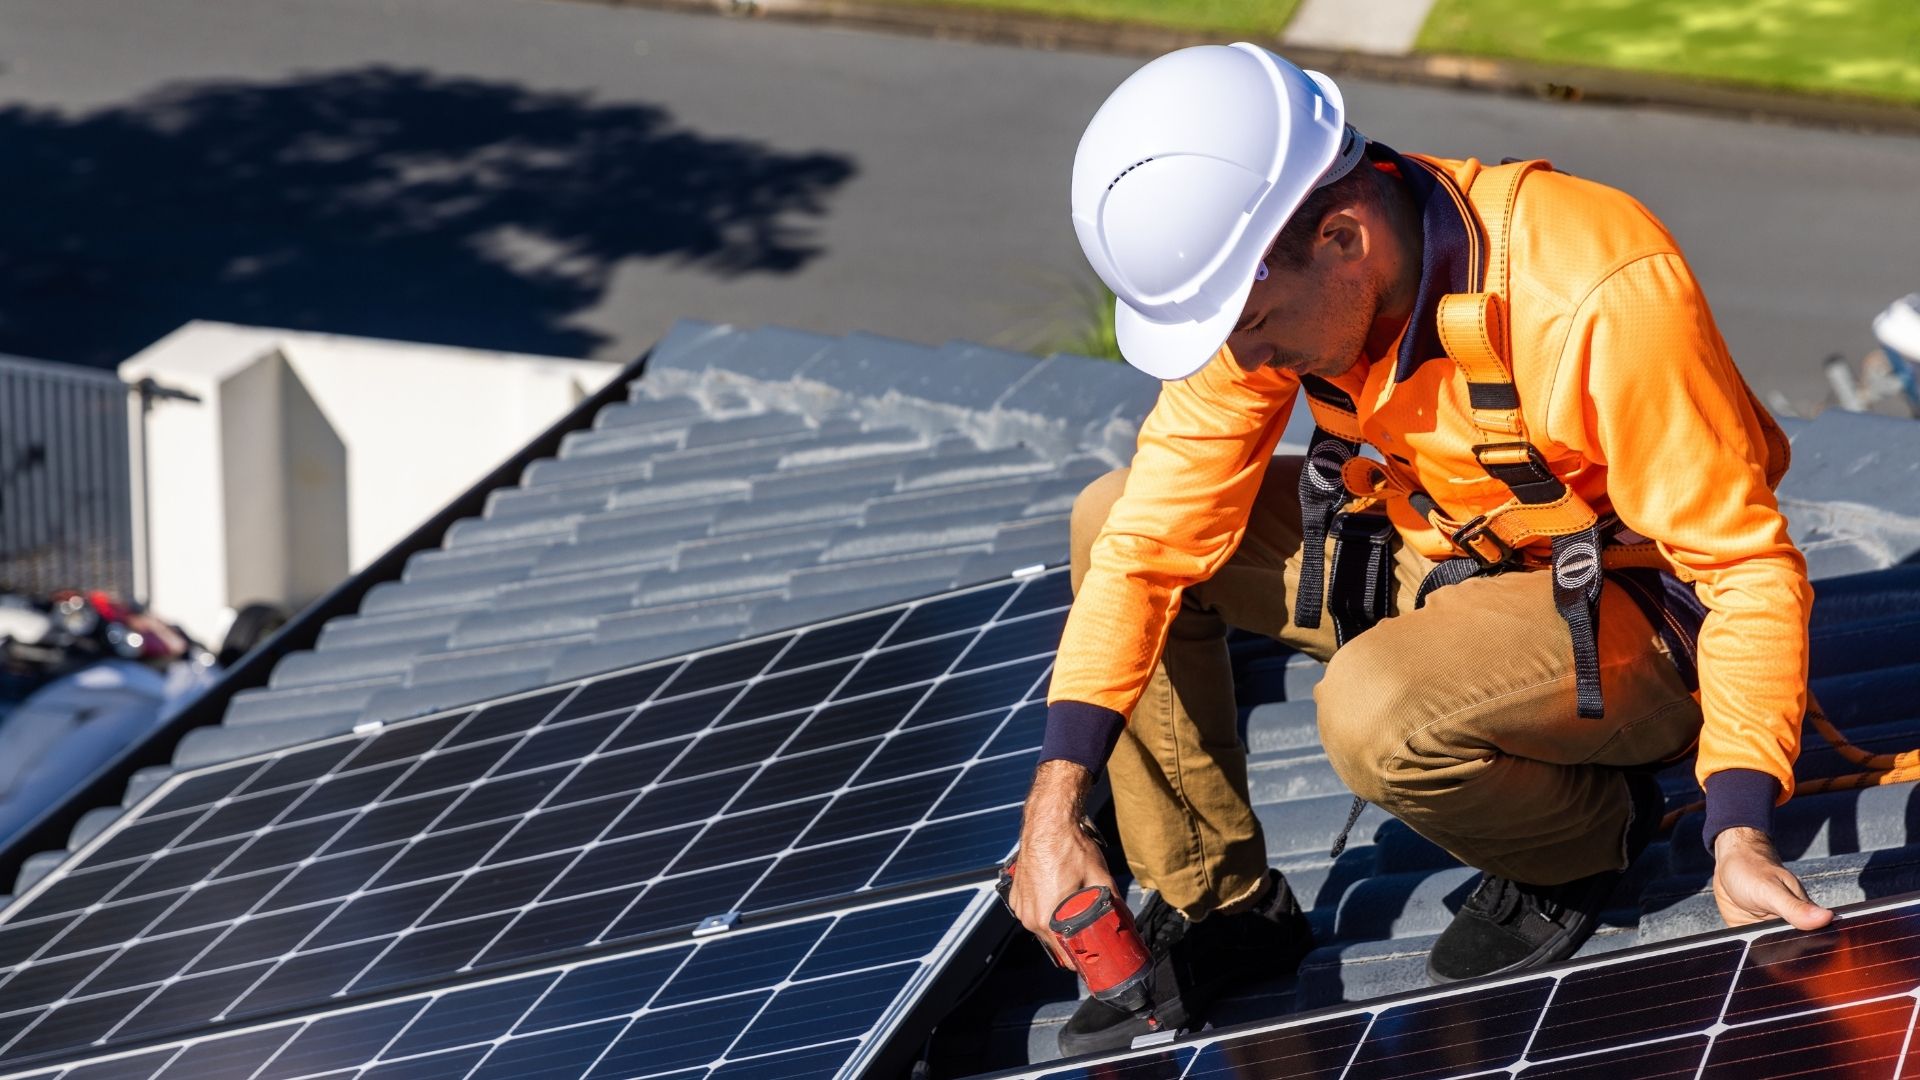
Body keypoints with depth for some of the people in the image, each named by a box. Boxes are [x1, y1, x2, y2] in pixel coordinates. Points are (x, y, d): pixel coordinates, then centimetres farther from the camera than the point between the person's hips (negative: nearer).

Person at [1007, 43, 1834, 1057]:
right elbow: (1158, 535, -11)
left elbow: (1746, 564, -26)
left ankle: (1588, 831, -1)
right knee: (1113, 520, -3)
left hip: (1629, 611, -7)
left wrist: (1739, 836, -35)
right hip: (1437, 554, 7)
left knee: (1376, 714, -34)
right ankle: (1214, 902, 7)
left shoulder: (1597, 297, -34)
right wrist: (1054, 806, -18)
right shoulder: (1259, 277, -15)